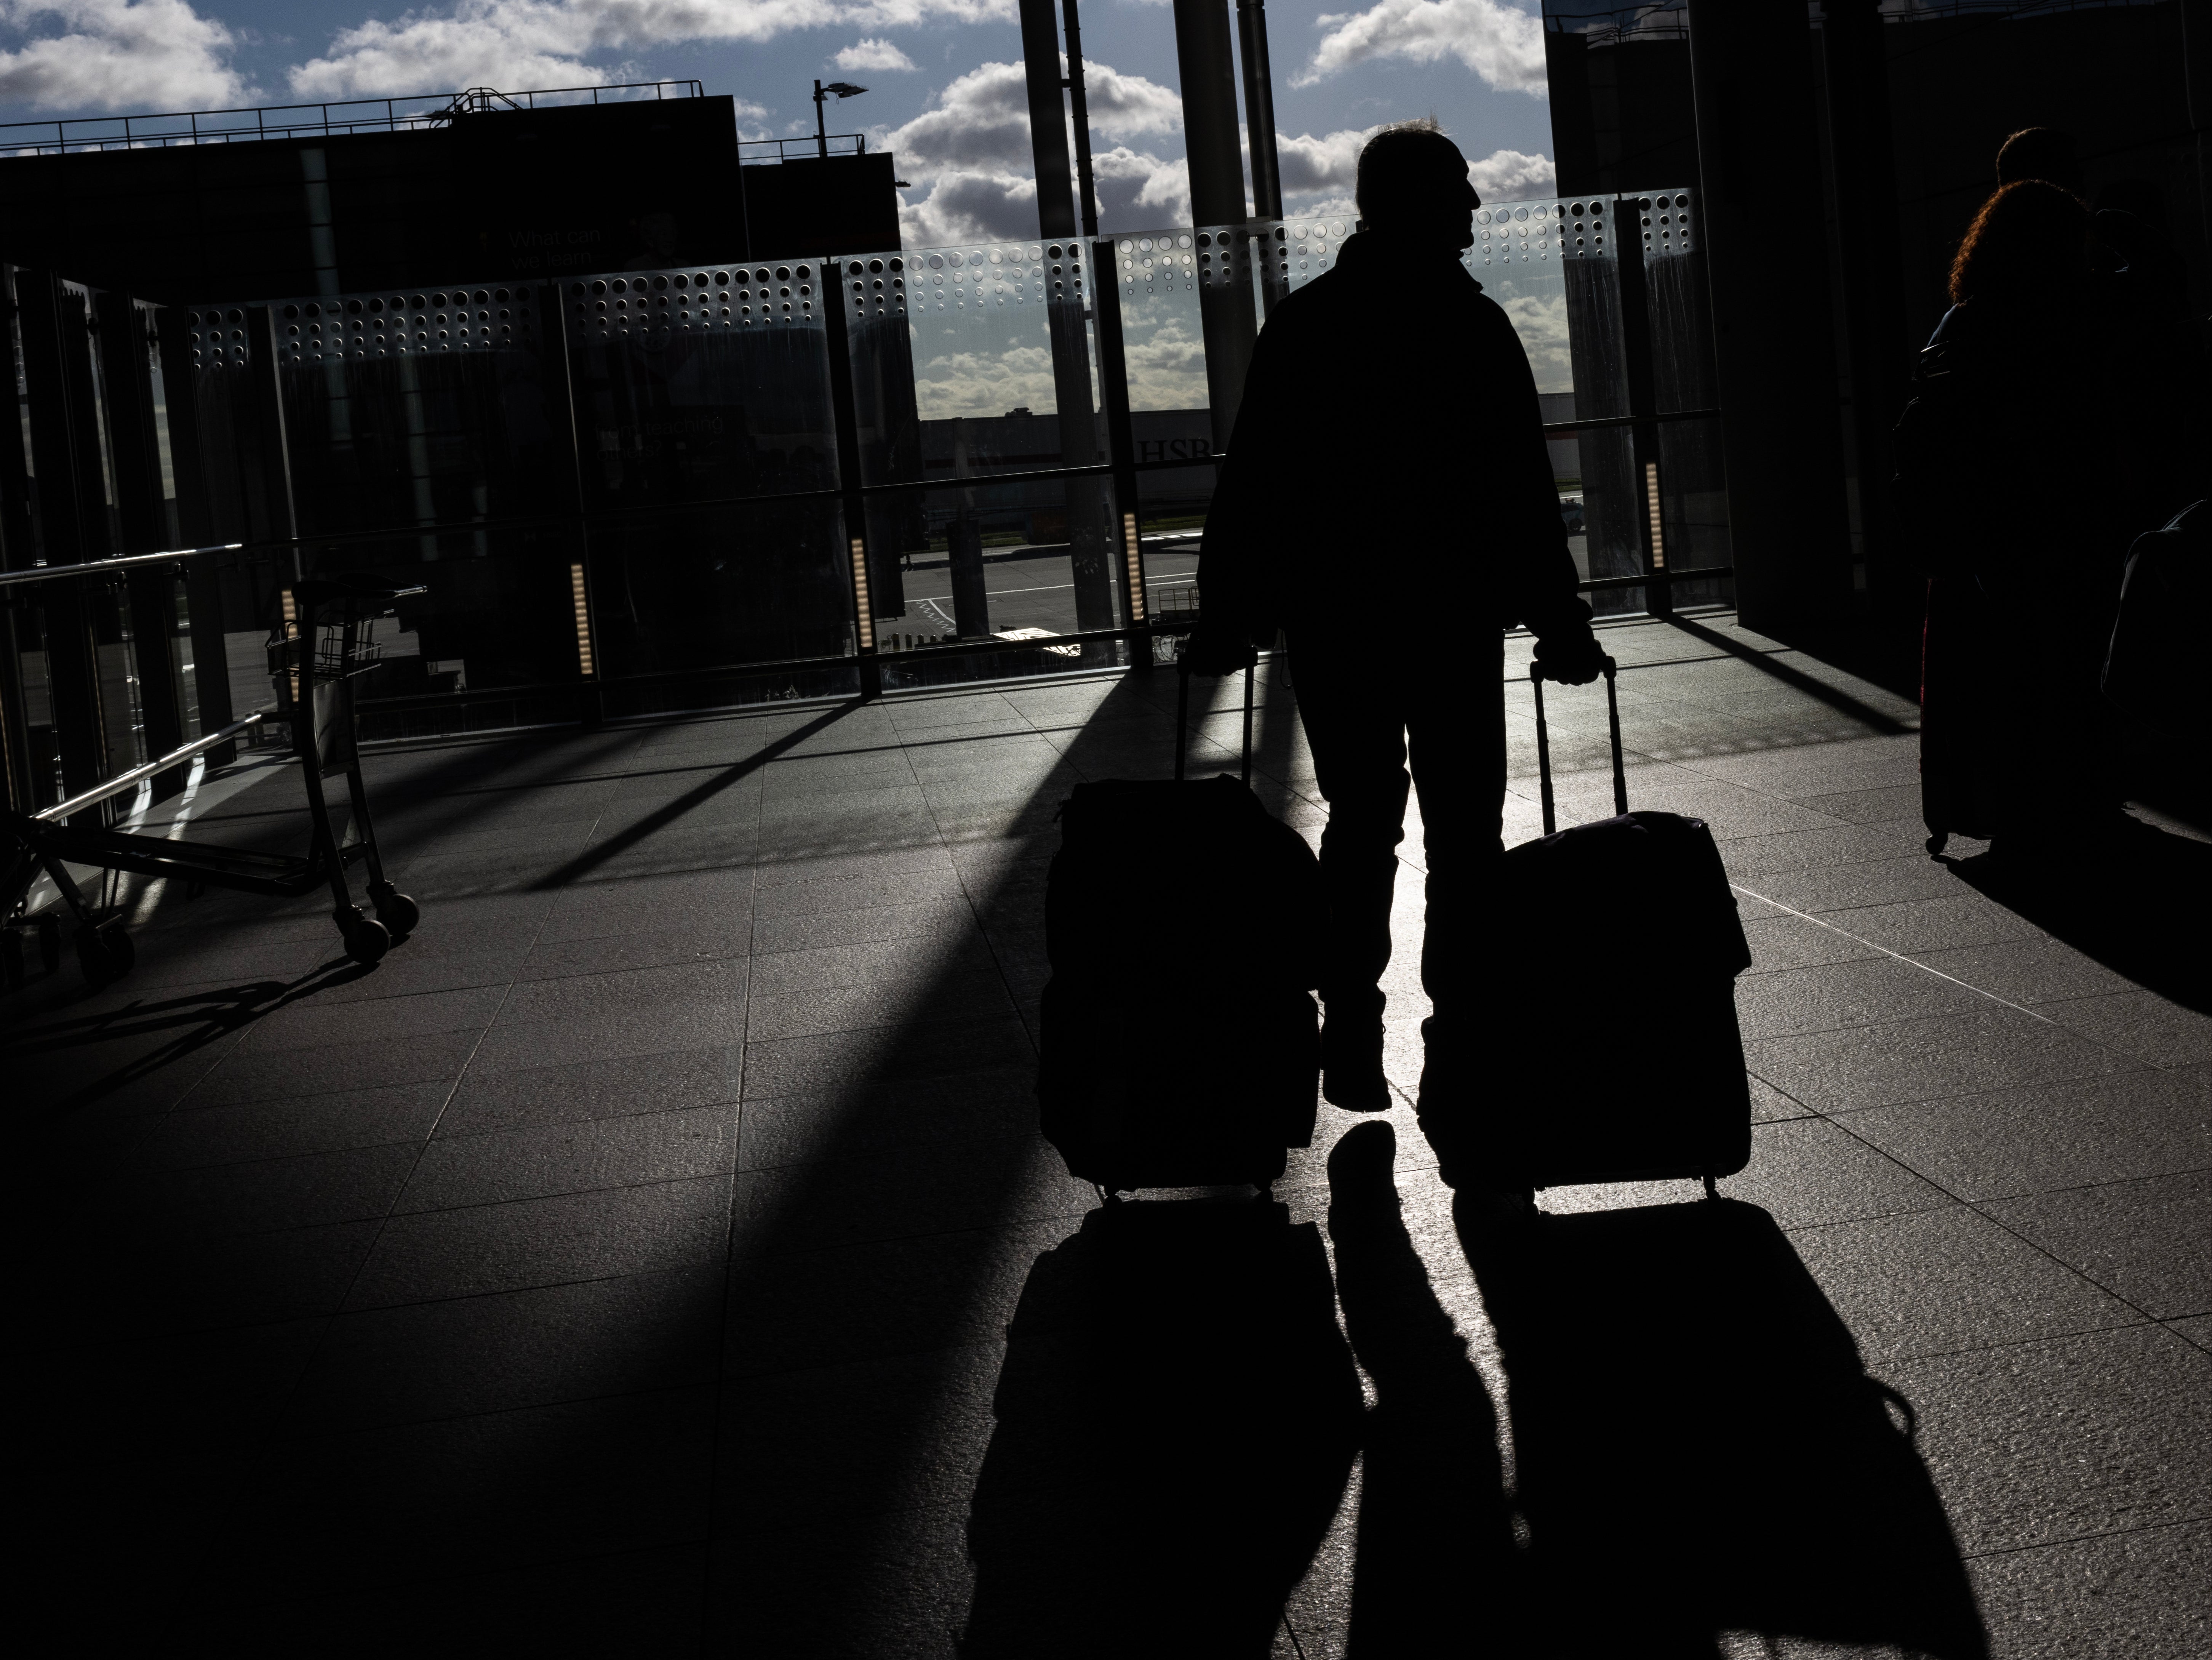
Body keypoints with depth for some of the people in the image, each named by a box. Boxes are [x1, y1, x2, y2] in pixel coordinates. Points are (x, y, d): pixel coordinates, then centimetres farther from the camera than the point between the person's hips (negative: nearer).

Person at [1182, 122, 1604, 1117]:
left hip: (1332, 623, 3)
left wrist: (1225, 619, 7)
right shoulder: (1476, 327, -7)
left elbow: (1250, 486, 2)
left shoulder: (1301, 325, 2)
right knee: (1463, 832, 5)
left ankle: (1351, 1037, 10)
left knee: (1360, 822, 14)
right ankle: (1460, 1044, 4)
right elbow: (1525, 496, -9)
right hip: (1454, 622, -3)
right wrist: (1558, 622, -3)